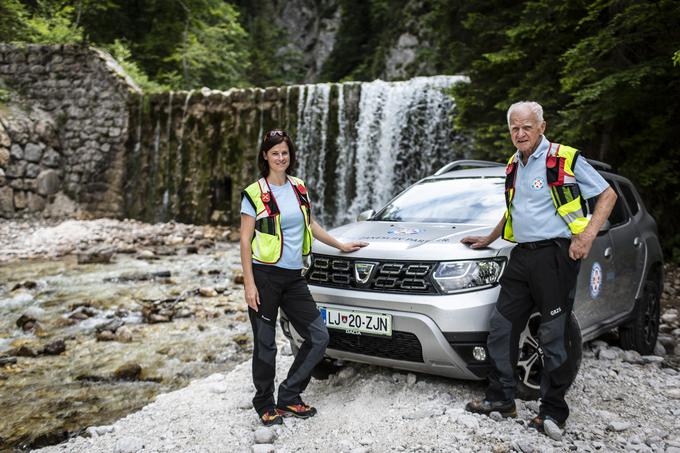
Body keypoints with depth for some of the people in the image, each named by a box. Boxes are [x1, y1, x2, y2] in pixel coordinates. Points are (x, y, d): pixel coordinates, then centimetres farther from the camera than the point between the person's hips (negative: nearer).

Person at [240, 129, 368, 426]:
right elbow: (245, 241, -7)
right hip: (264, 276, -5)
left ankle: (288, 397, 17)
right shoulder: (254, 193, -5)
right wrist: (249, 284, -13)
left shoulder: (299, 188, 11)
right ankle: (265, 405, 22)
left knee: (319, 337, 3)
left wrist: (340, 246, 24)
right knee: (265, 345, 3)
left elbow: (311, 225, 23)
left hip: (294, 277, 6)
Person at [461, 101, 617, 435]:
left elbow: (607, 195, -2)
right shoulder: (514, 166, 16)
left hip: (555, 255, -7)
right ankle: (501, 398, 19)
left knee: (554, 337, 0)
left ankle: (553, 411, 12)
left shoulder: (565, 159, -5)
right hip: (522, 255, 7)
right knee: (501, 326, 6)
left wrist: (587, 235, -13)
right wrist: (488, 239, 30)